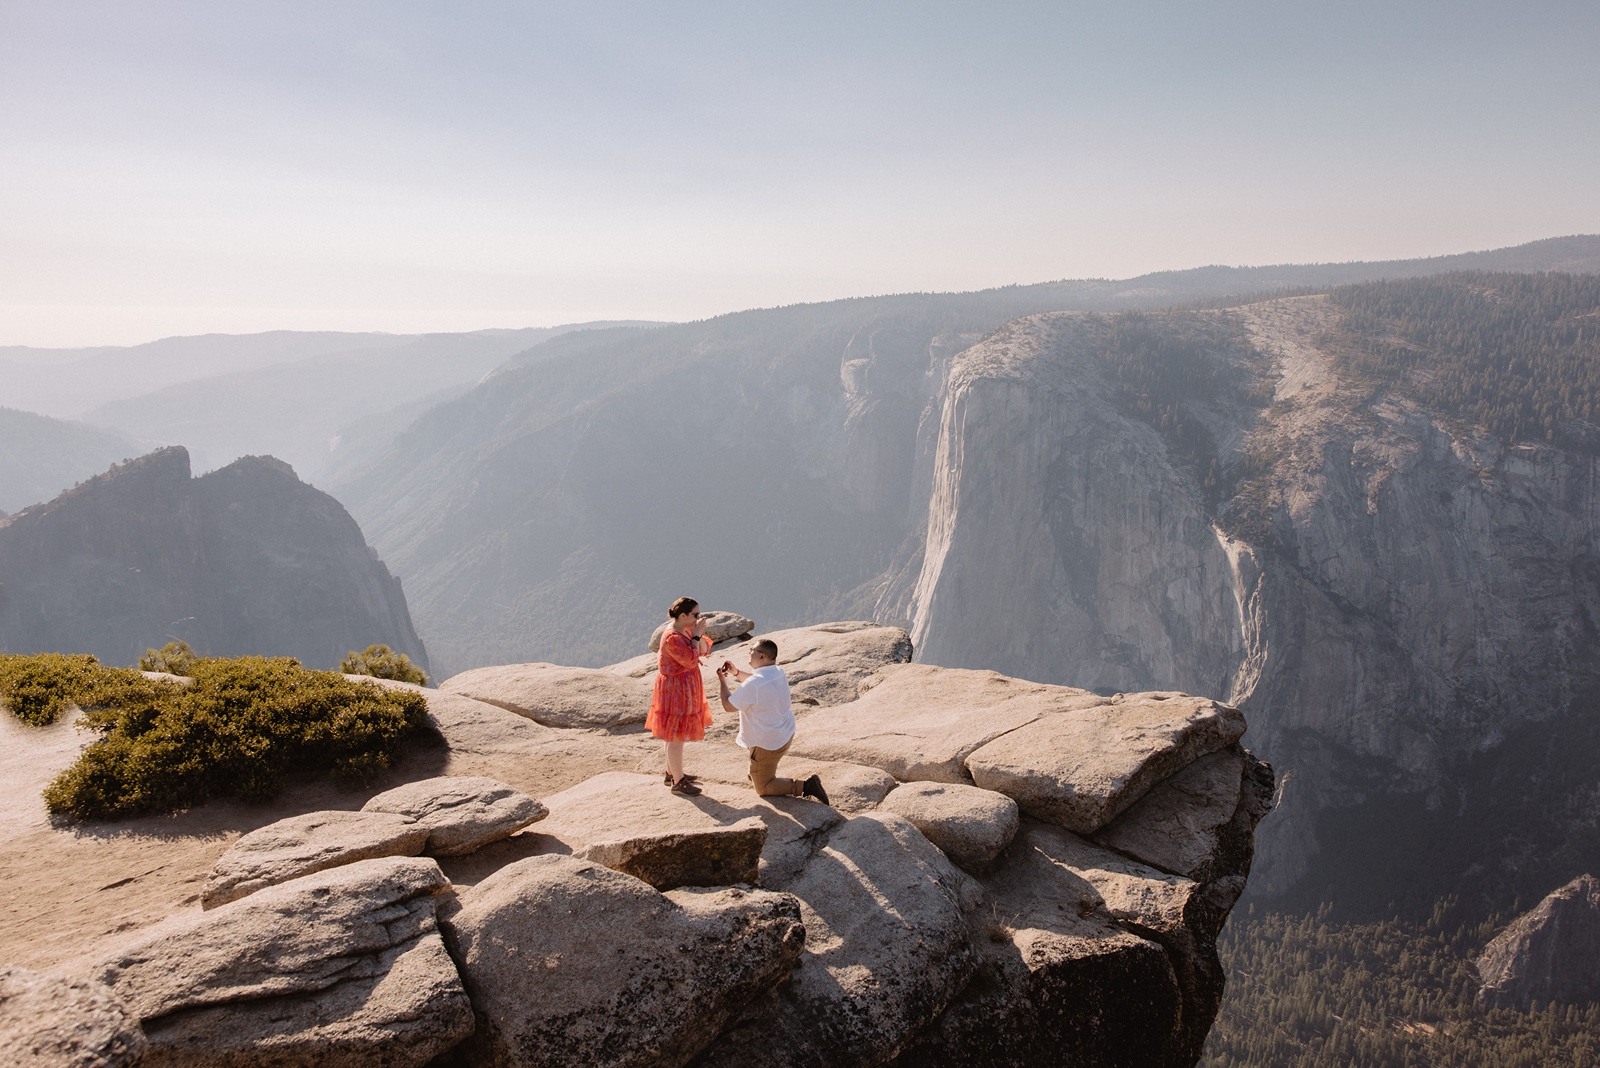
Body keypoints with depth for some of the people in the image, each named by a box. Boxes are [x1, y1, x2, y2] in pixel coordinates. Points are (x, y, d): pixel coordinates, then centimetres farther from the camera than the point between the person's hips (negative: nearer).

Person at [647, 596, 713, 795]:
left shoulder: (686, 630, 5)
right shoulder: (672, 638, -25)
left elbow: (705, 650, 6)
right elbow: (691, 660, -26)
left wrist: (699, 636, -12)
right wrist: (696, 636, -21)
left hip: (684, 689, 10)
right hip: (675, 690, -10)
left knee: (674, 735, 20)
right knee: (677, 737, -1)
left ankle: (672, 773, 33)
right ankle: (678, 782, 7)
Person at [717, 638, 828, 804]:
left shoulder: (753, 685, -31)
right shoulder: (779, 673, -5)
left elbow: (728, 706, -17)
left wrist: (722, 680, -5)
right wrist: (736, 672, 7)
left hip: (768, 745, -8)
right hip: (787, 735, 8)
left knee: (763, 788, 9)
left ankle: (805, 786, -6)